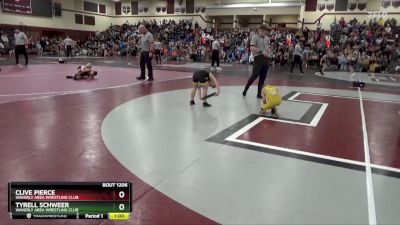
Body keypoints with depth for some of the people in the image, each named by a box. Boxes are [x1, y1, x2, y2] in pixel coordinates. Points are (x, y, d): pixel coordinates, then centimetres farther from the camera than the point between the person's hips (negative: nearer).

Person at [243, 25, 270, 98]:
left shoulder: (267, 38, 15)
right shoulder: (255, 37, -6)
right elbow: (252, 48, -16)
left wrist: (268, 52, 9)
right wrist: (261, 52, -21)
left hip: (265, 59, 7)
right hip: (258, 58, -6)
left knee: (263, 77, 6)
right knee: (255, 75, -13)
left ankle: (259, 93, 14)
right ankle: (245, 89, 5)